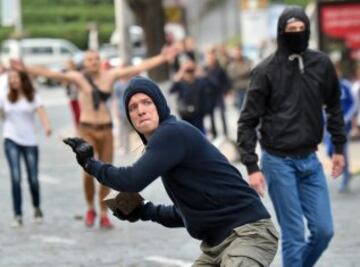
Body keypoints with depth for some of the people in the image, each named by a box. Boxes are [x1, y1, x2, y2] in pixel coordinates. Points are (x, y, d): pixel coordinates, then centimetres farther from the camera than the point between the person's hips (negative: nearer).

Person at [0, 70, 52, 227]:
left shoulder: (33, 97, 2)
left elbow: (41, 113, -13)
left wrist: (47, 126, -32)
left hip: (30, 141, 0)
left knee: (33, 179, 3)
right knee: (15, 177, -12)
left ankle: (37, 208, 31)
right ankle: (18, 216, -7)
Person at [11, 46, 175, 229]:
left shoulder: (110, 75, 5)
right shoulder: (78, 77, -3)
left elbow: (138, 68, 7)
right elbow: (51, 74, -12)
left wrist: (162, 58, 5)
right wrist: (25, 69, -23)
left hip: (106, 130, 3)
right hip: (87, 130, -3)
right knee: (89, 171, -15)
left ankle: (104, 215, 16)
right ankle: (90, 209, 9)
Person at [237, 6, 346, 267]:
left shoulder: (321, 64, 2)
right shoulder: (266, 70, -8)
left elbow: (334, 107, 16)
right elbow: (248, 122, -5)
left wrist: (339, 148, 14)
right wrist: (252, 167, -11)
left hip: (310, 160, 4)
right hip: (279, 161, -4)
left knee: (324, 230, 2)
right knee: (294, 235, -4)